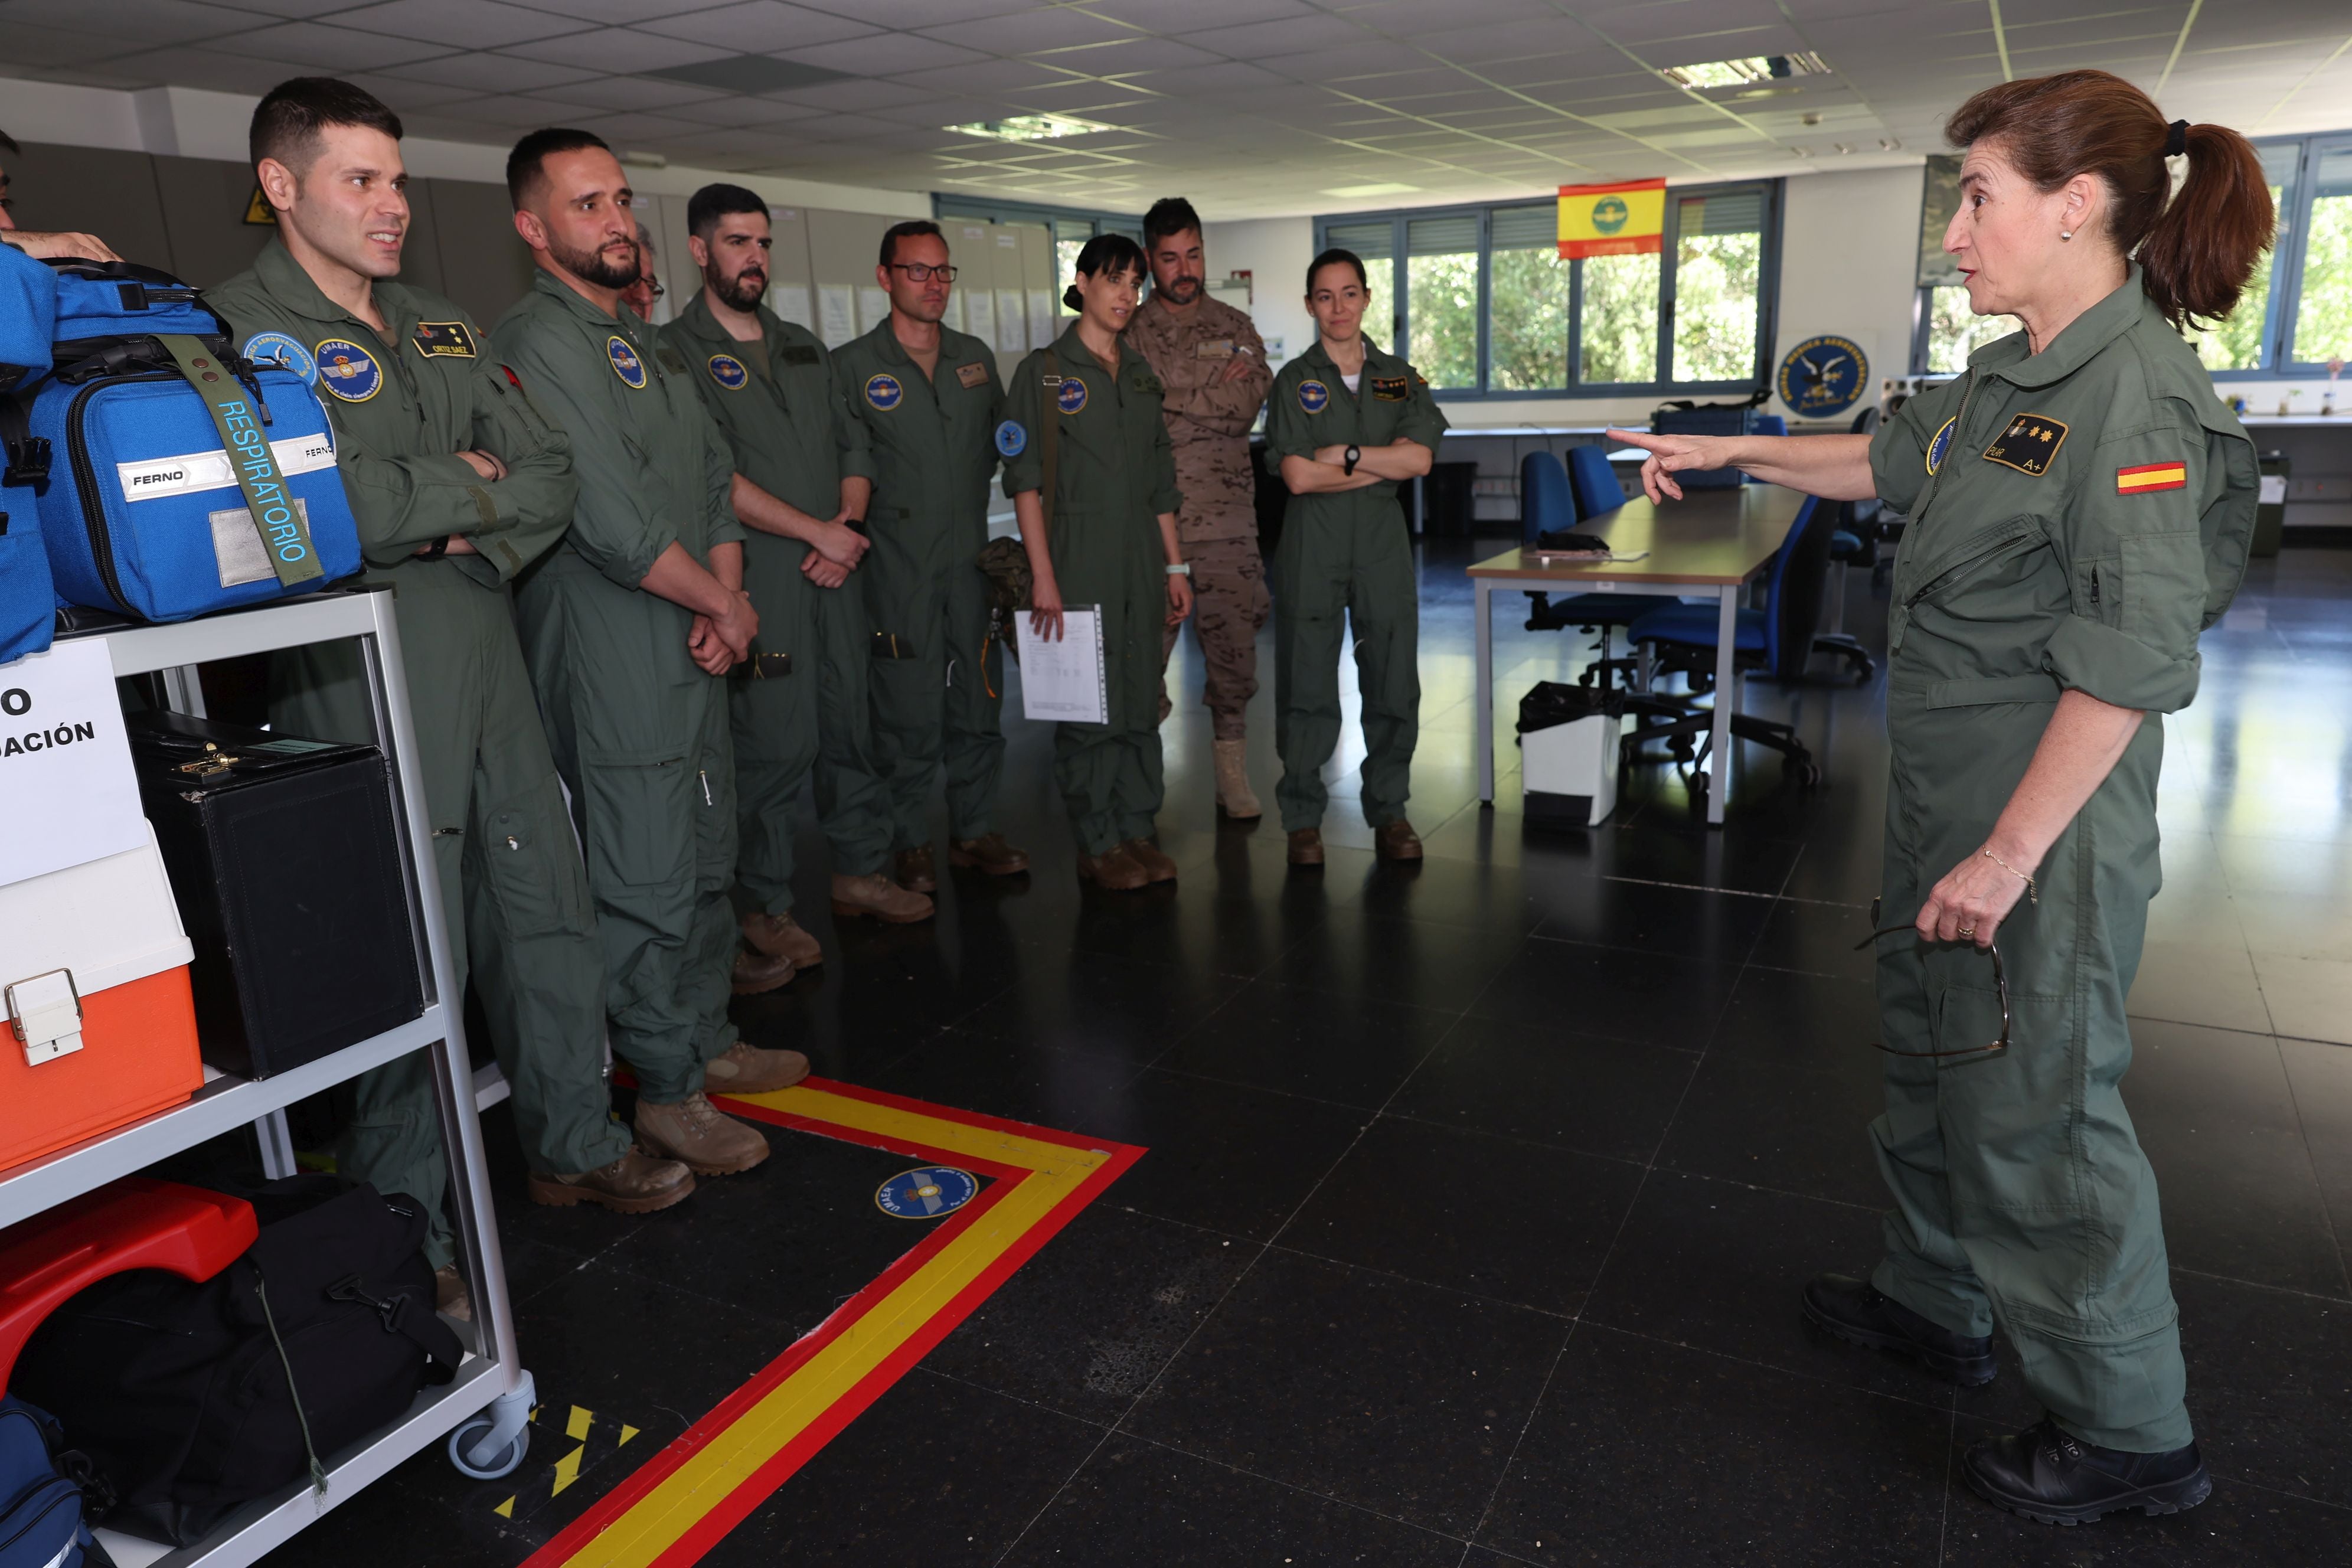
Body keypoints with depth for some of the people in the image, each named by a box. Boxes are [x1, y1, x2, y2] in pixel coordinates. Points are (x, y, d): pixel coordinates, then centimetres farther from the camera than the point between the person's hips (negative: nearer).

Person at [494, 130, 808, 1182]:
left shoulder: (643, 344, 18)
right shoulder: (536, 344, -13)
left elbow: (713, 474, 15)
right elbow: (614, 523, -21)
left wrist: (726, 599, -2)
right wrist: (723, 604, -9)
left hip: (692, 654, 10)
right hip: (611, 666, -9)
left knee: (705, 860, 17)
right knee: (646, 883, -3)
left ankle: (707, 1039, 31)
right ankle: (667, 1092, 10)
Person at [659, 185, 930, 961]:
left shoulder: (804, 346, 19)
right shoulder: (678, 351, -3)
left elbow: (852, 445, 17)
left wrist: (849, 524, -3)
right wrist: (819, 533, -12)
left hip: (836, 570, 6)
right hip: (759, 577, -6)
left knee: (851, 723, 11)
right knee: (775, 742, -5)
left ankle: (861, 870, 25)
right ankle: (765, 905, 8)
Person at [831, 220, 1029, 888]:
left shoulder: (976, 357, 11)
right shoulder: (851, 367, -2)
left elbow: (1002, 438, 24)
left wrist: (979, 478, 14)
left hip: (973, 556, 4)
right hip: (897, 565, -4)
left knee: (978, 700, 9)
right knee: (908, 712, 0)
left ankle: (974, 829, 23)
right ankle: (912, 843, 13)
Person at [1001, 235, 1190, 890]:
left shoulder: (1141, 374, 14)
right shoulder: (1044, 371, -3)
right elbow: (1025, 482, -8)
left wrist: (1175, 566, 12)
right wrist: (1043, 577, -15)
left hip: (1141, 556, 6)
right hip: (1079, 555, -5)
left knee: (1142, 699, 8)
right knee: (1088, 704, -1)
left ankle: (1138, 831, 19)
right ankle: (1097, 844, 10)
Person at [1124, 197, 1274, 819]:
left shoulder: (1236, 329, 10)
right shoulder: (1128, 333, 7)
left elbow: (1245, 409, -7)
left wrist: (1161, 394, -10)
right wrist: (1211, 398, -9)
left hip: (1226, 521, 1)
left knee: (1233, 647, 3)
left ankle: (1234, 777, 15)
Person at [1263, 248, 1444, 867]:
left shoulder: (1400, 377, 11)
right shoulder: (1295, 381, 3)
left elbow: (1419, 459, -3)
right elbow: (1297, 475, -9)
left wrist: (1346, 454, -10)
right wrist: (1383, 464, -6)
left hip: (1383, 543, 3)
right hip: (1312, 545, -2)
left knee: (1394, 682, 4)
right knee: (1307, 683, 1)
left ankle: (1389, 812, 18)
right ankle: (1303, 819, 12)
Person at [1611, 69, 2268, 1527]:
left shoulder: (2139, 395, -20)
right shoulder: (2006, 379, 7)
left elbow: (2128, 665, -24)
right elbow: (1884, 458, 27)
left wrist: (2011, 851, -24)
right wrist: (1732, 451, 23)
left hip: (2048, 824, -10)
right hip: (1946, 802, 10)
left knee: (2036, 1110, 2)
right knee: (1933, 1062, 22)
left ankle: (2128, 1432, 23)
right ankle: (1937, 1304, 43)